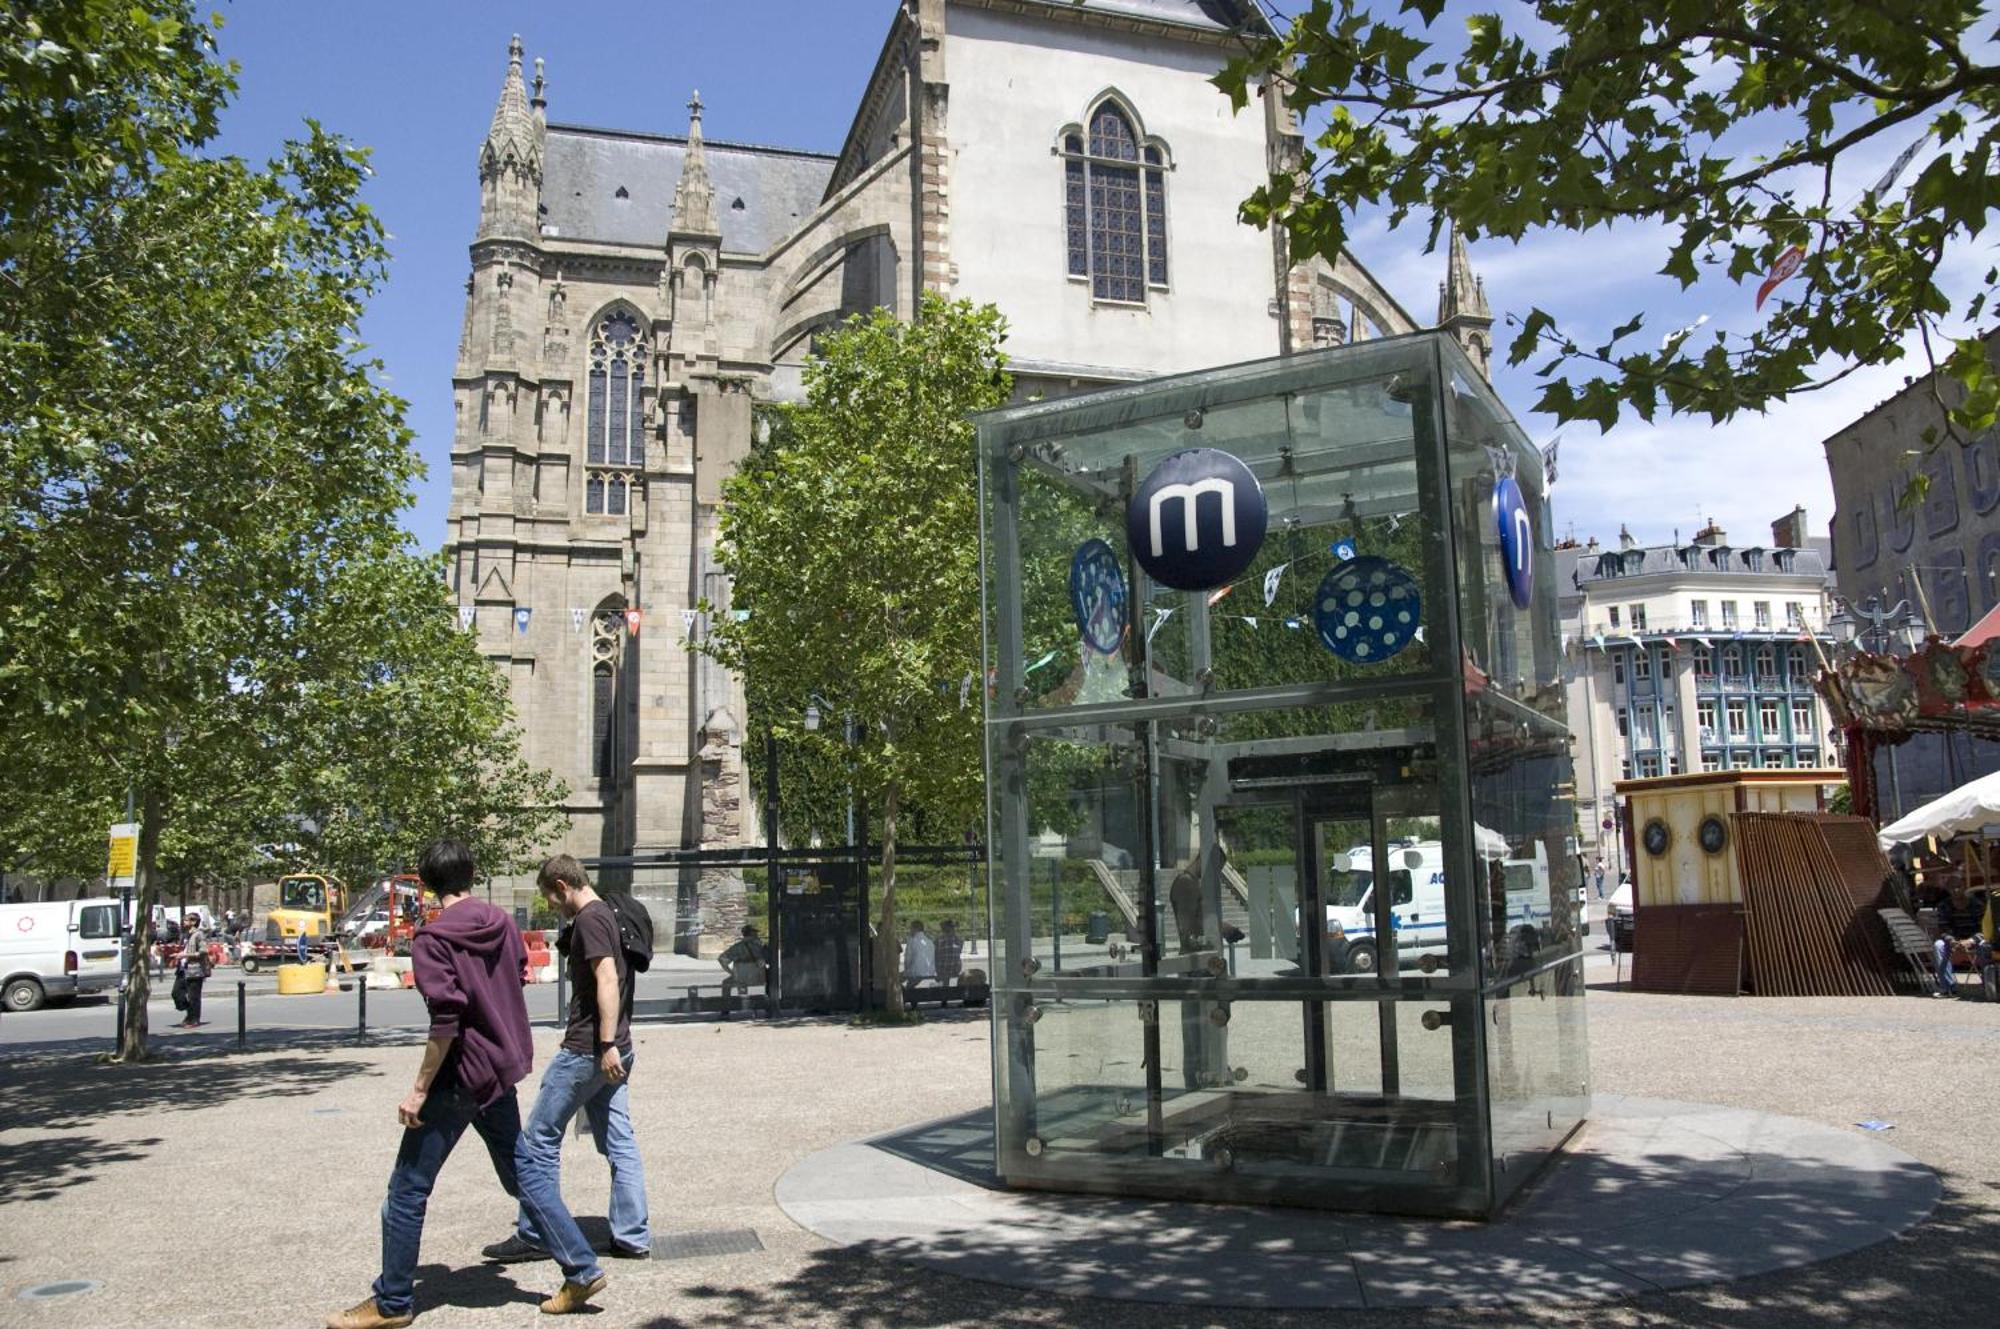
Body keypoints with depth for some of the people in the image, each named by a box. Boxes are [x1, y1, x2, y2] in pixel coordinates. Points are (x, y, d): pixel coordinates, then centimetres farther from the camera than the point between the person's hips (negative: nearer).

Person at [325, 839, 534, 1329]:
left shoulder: (433, 939, -15)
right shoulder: (502, 924, 3)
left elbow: (446, 1021, -21)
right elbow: (519, 973, 16)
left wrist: (419, 1091, -16)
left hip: (459, 1078, -7)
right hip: (503, 1070, 7)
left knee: (407, 1191, 4)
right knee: (518, 1173, 22)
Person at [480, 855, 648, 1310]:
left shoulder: (589, 919, -14)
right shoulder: (608, 916, 16)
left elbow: (607, 978, -24)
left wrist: (606, 1044, -26)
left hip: (587, 1050, -9)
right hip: (611, 1049, 9)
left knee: (537, 1143, 3)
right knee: (619, 1143, 9)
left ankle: (535, 1236, 11)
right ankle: (632, 1236, 11)